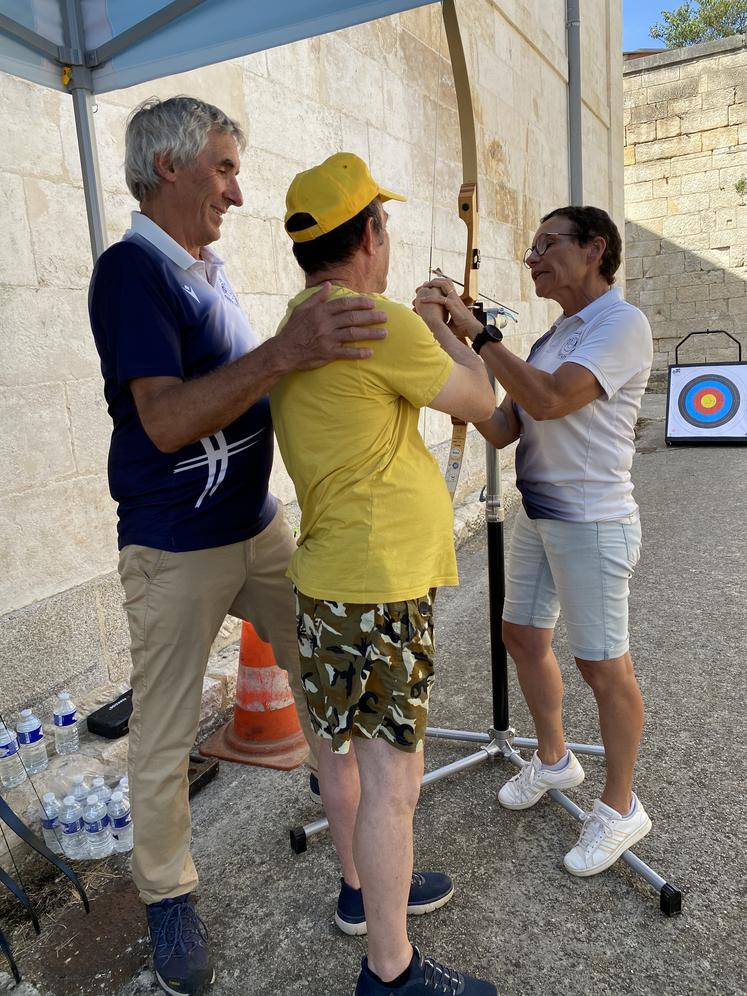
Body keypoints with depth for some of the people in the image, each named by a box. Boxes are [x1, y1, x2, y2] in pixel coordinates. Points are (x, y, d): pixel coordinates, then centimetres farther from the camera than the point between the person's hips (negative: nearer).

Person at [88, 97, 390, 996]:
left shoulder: (206, 271, 11)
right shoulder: (132, 267, -14)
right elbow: (165, 419, -26)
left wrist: (313, 351, 9)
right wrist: (282, 353, -35)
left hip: (260, 526, 8)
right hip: (176, 548, -8)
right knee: (164, 739, 6)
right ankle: (166, 895, 30)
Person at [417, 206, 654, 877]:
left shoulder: (623, 324, -12)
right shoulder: (550, 339, 14)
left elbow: (547, 400, -27)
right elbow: (502, 430, 7)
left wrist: (474, 330, -22)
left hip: (592, 524, -8)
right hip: (534, 516, 9)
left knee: (603, 666, 2)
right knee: (523, 638, 17)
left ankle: (621, 808, 22)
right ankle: (553, 759, 40)